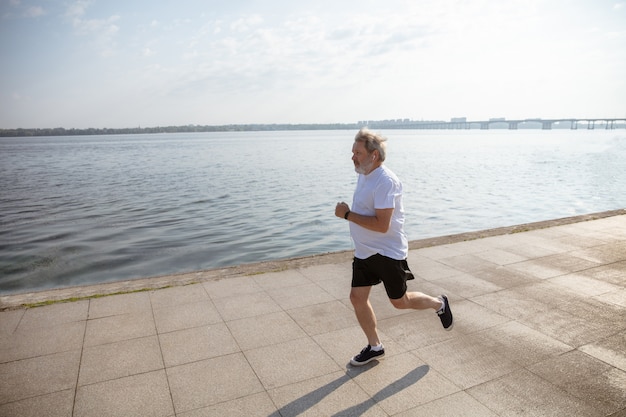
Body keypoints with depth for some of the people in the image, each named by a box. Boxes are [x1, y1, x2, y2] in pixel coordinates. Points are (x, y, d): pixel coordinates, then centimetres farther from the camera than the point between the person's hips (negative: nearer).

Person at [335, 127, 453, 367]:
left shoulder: (385, 181, -24)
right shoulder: (364, 176, 6)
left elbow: (382, 225, -29)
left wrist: (347, 215, -25)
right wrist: (348, 214, 7)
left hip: (388, 253, -8)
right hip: (364, 253, 8)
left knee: (400, 302, 9)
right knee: (357, 297, 6)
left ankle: (439, 304, 38)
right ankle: (374, 347, 25)